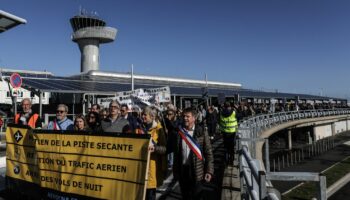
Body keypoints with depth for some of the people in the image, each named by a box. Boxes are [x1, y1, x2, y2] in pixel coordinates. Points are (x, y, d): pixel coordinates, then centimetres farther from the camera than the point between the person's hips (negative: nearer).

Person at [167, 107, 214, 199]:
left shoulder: (202, 132, -8)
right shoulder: (176, 132, -2)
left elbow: (208, 153, -6)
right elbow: (169, 148, 0)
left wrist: (209, 171, -10)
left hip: (196, 171, -2)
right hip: (181, 170, 2)